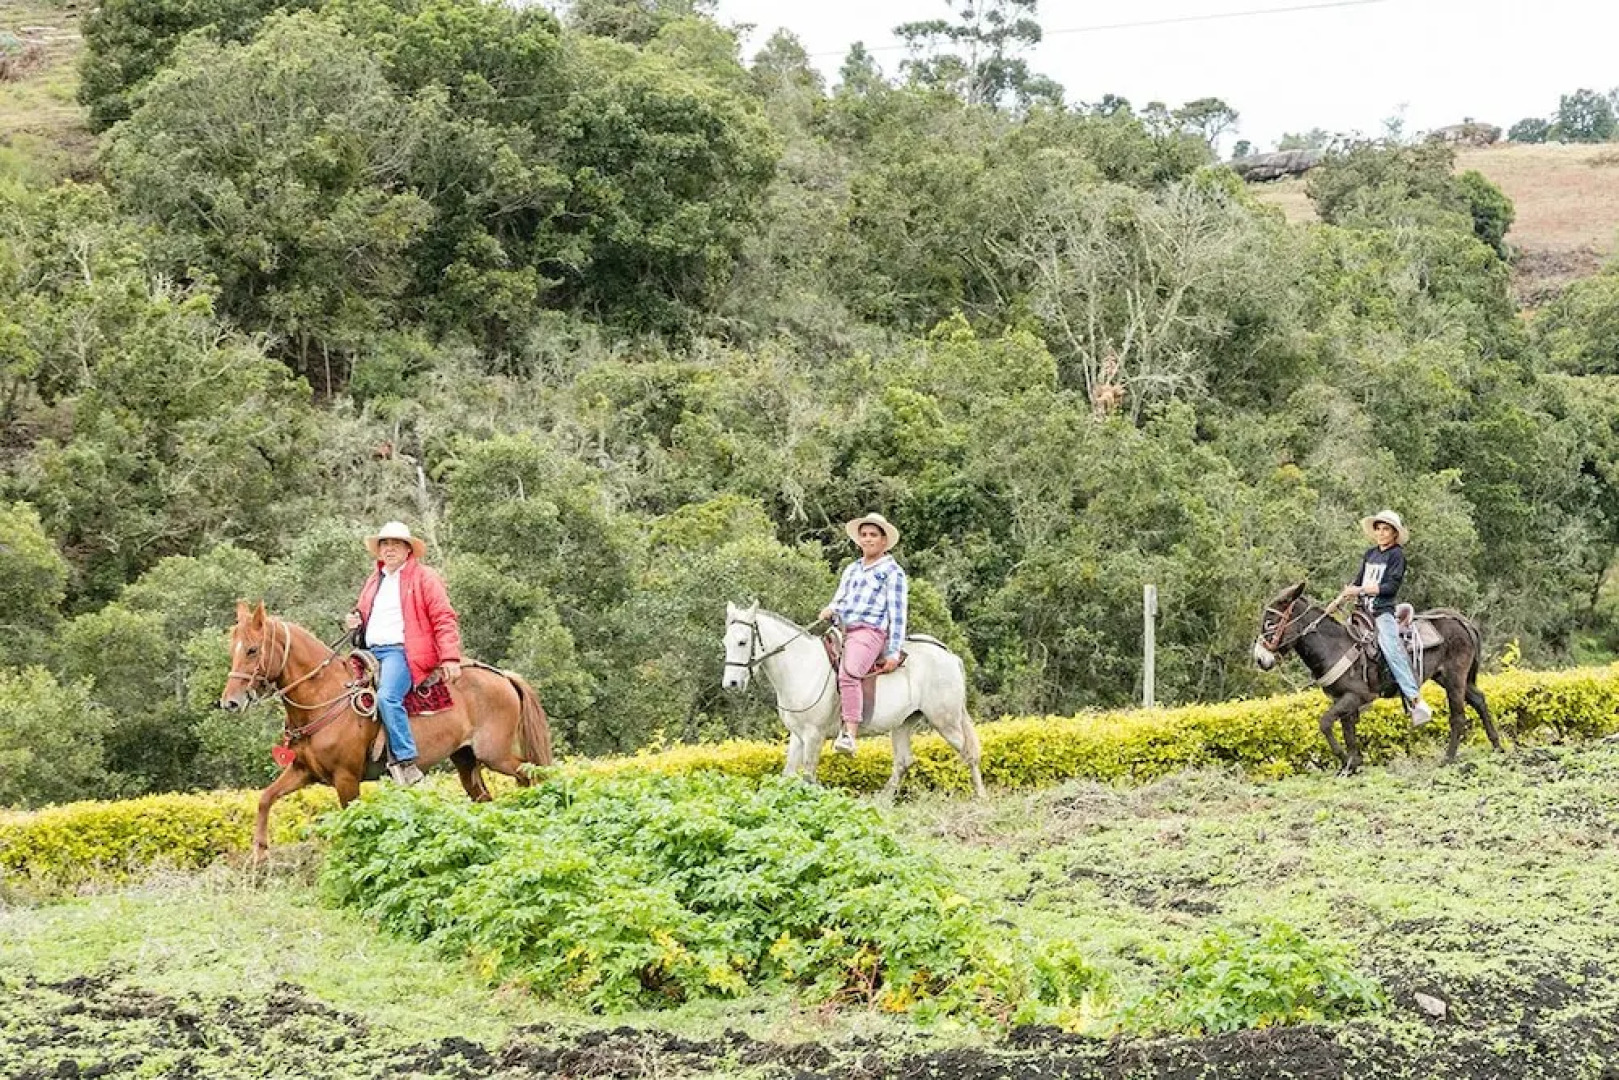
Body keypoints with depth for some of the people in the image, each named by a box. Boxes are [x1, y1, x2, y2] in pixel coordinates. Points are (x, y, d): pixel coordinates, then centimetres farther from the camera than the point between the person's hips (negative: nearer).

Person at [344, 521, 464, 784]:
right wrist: (356, 622, 12)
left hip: (403, 651, -8)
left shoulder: (424, 577, 3)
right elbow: (365, 615, 38)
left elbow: (444, 619, -4)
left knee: (387, 697, -32)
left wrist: (450, 657, -15)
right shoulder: (373, 582, 24)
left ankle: (405, 761, -32)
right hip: (371, 652, 8)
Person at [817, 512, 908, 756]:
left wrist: (893, 653, -7)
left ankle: (850, 734, -41)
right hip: (843, 631, 8)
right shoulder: (852, 569, 24)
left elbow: (897, 614, 0)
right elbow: (840, 600, 26)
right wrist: (830, 610, 0)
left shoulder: (892, 572, 5)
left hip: (869, 631, -8)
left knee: (848, 674, -32)